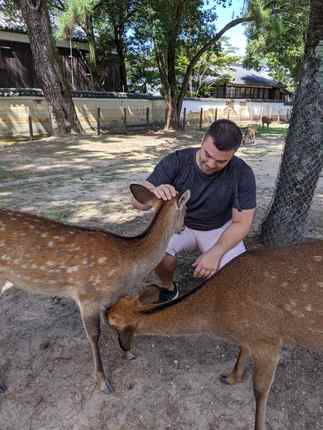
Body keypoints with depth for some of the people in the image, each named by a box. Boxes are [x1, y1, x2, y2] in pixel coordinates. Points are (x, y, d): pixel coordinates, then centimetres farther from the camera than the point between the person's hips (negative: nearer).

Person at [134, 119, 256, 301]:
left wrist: (215, 253, -31)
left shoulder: (242, 174, -23)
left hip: (219, 228, 1)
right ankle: (168, 287, 2)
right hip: (179, 224, 0)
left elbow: (242, 222, -16)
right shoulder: (176, 161, -24)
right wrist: (154, 194, -51)